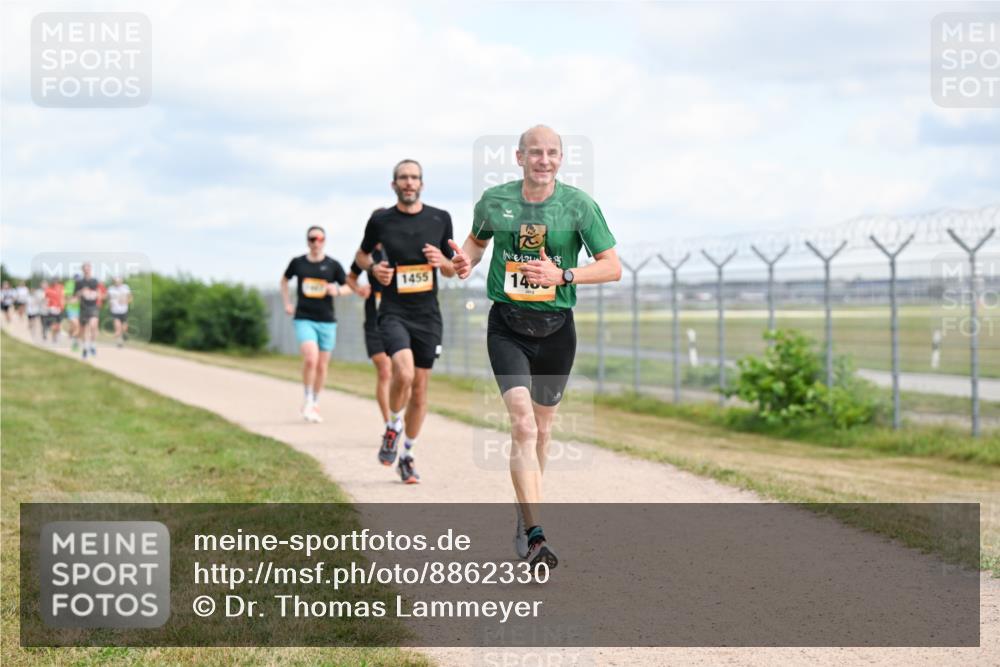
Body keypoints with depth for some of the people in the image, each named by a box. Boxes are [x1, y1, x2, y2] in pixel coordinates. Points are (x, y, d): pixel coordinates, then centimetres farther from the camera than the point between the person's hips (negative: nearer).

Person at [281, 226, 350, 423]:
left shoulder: (333, 265, 1)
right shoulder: (298, 263, 3)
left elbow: (348, 287, 8)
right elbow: (284, 280, 21)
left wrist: (337, 290, -13)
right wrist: (287, 303, 11)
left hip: (327, 321, 2)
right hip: (304, 319, -2)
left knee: (322, 366, 7)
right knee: (310, 359, -22)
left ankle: (315, 404, 26)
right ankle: (307, 401, -5)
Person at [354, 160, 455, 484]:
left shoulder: (440, 219, 4)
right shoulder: (380, 221, -1)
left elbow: (451, 271, 13)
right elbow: (361, 255, 17)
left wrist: (442, 261, -10)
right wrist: (374, 267, -5)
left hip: (428, 315, 3)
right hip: (393, 313, -3)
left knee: (419, 389, 6)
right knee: (404, 372, -27)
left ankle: (407, 455, 23)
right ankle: (393, 428, 1)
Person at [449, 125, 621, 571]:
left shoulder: (578, 205, -6)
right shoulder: (495, 201, -2)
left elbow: (612, 267, -6)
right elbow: (478, 239, 19)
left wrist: (562, 275, -20)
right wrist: (467, 261, -4)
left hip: (556, 327, 1)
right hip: (507, 326, -1)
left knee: (541, 429, 12)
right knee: (522, 424, -16)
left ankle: (524, 517, 35)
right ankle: (535, 537, -20)